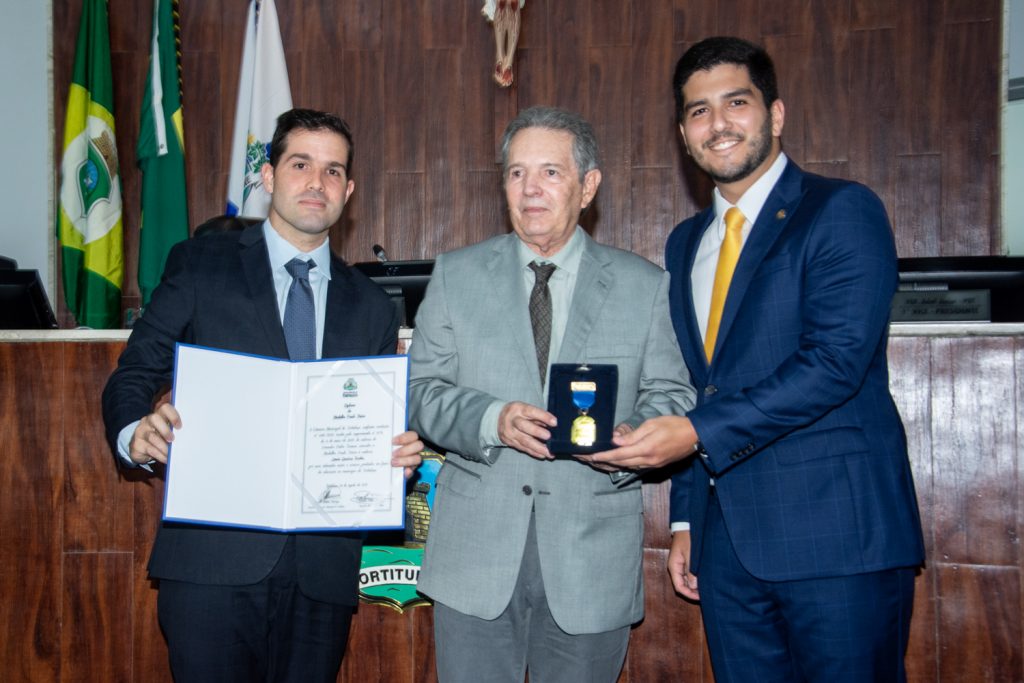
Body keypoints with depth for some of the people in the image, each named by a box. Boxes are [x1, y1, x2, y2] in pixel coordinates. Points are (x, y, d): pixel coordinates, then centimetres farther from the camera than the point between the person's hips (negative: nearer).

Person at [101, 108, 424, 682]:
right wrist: (136, 434, -18)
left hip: (323, 569, 3)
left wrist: (400, 456, -7)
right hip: (212, 557, -2)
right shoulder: (200, 265, 5)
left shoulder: (372, 307, 13)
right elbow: (134, 376, 3)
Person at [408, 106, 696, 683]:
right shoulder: (457, 275, 6)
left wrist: (632, 436, -17)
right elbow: (421, 390, 2)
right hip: (475, 553, 1)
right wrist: (492, 420, -17)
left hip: (593, 556, 0)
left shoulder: (645, 285, 4)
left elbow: (673, 395, 5)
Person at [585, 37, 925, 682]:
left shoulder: (843, 211, -5)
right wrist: (686, 518, 15)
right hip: (728, 542, 6)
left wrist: (698, 433, -20)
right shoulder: (686, 243, 16)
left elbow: (836, 360, -17)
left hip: (837, 533, -6)